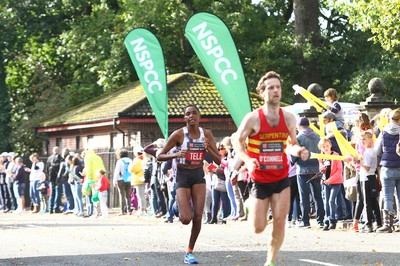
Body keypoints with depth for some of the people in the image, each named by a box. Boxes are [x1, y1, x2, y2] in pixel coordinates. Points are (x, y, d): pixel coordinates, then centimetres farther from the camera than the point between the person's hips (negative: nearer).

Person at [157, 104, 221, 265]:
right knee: (186, 219, -14)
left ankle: (190, 252, 9)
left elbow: (218, 161, -1)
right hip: (183, 176, -3)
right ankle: (180, 211, 25)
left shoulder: (206, 134, -2)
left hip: (199, 176, 3)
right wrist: (176, 155, -25)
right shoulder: (179, 134, -12)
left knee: (198, 216, -6)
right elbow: (159, 156, -8)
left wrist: (208, 148, -19)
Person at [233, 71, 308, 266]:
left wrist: (298, 151, -9)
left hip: (281, 178, 3)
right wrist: (247, 160, -18)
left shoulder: (289, 118, 1)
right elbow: (237, 141, -1)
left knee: (279, 222, -6)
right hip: (260, 180, -2)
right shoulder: (253, 118, -11)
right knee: (258, 228, -1)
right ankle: (252, 206, 36)